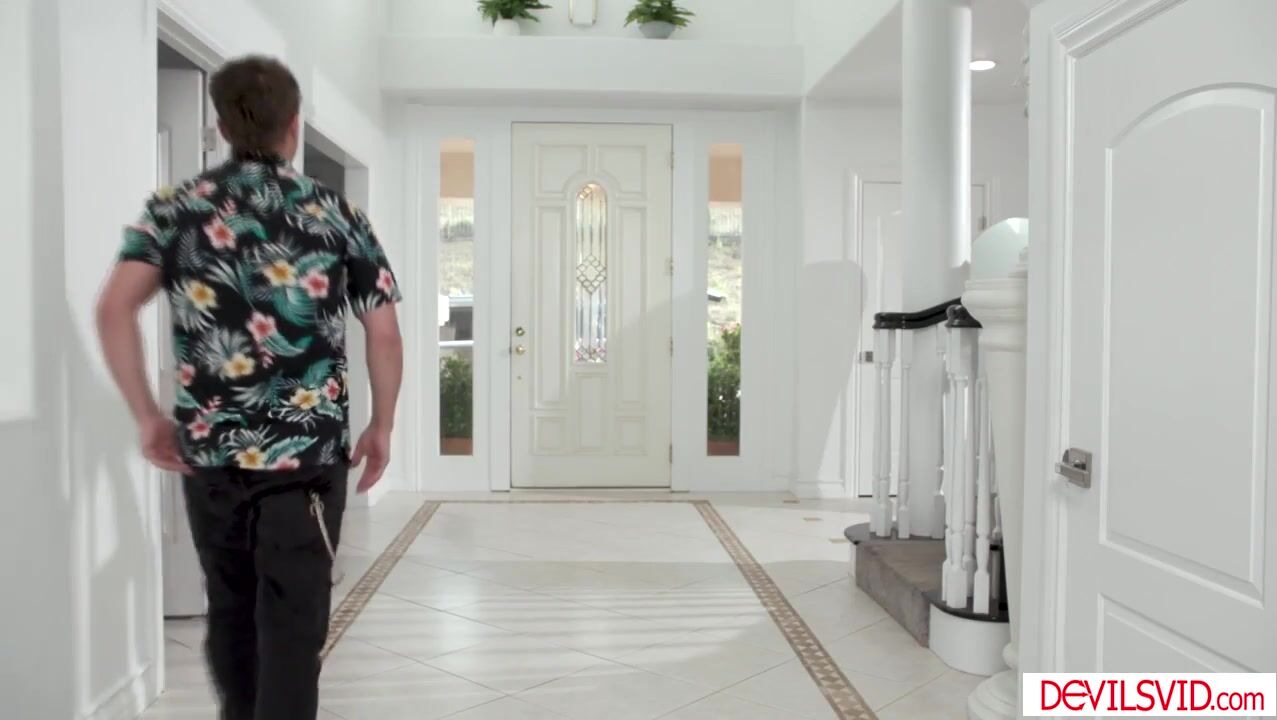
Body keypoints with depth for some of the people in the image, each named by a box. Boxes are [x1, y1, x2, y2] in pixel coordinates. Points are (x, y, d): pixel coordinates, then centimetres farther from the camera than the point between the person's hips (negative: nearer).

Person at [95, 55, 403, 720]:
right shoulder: (338, 215, 3)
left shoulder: (176, 208, 5)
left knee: (230, 611, 22)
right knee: (291, 625, 4)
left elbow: (114, 309, -9)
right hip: (306, 455, -2)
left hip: (207, 451, 3)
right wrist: (382, 426, 8)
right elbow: (384, 334, -2)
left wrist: (147, 416, -1)